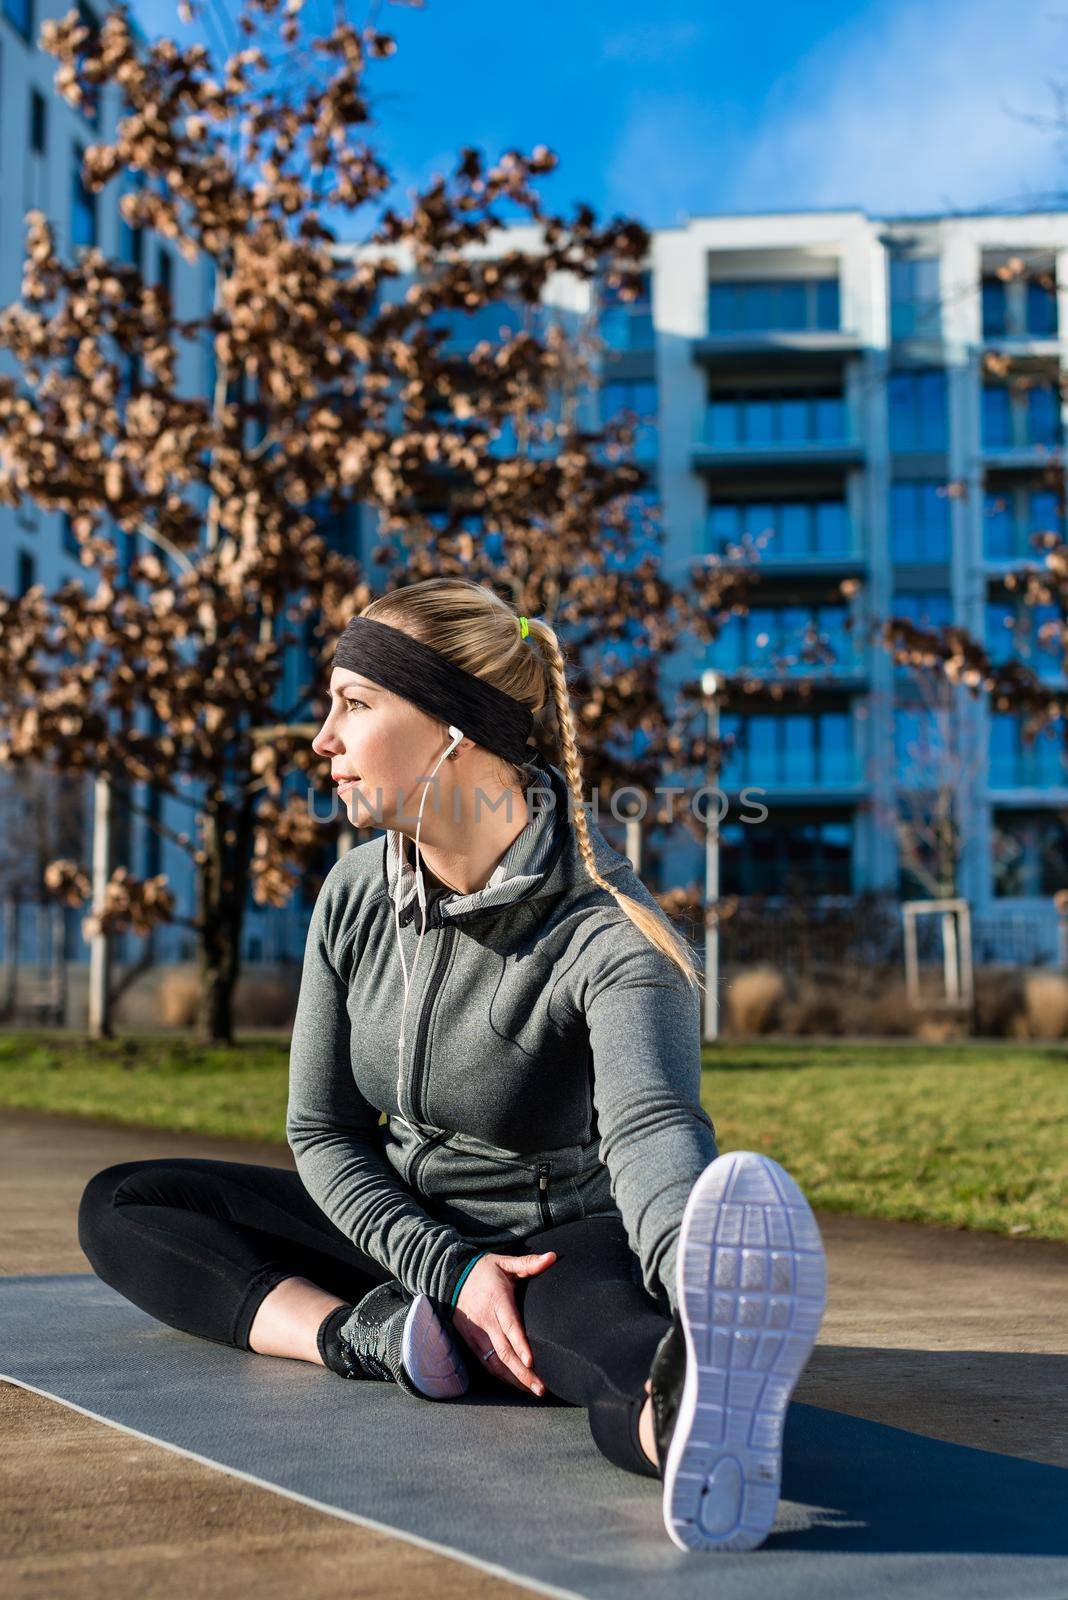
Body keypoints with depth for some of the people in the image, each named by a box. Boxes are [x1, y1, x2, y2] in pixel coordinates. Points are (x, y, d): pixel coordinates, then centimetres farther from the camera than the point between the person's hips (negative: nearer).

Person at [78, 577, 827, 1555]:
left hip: (566, 1243, -7)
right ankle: (366, 1335, -26)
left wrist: (702, 1283, -64)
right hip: (404, 1231, 7)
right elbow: (323, 1134, 1)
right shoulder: (356, 896, -3)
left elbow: (652, 1126, -41)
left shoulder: (608, 934, -22)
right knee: (121, 1205, -2)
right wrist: (447, 1268, -18)